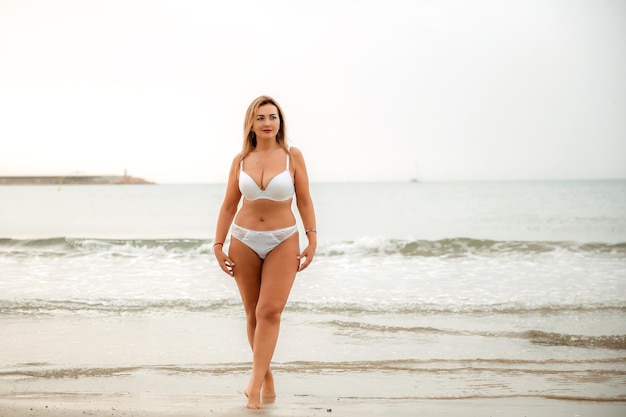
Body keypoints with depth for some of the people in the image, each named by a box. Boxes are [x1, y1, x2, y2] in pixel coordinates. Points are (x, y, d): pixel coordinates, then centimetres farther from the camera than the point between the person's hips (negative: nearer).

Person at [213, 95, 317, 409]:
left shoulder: (292, 156, -3)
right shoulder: (240, 160, 2)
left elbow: (304, 201, 0)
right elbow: (228, 205, 6)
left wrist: (312, 239, -6)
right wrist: (218, 245, 3)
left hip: (283, 242, -2)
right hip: (245, 241, 2)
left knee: (270, 311, -16)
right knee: (253, 314, 7)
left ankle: (255, 382, -17)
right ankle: (267, 378, 20)